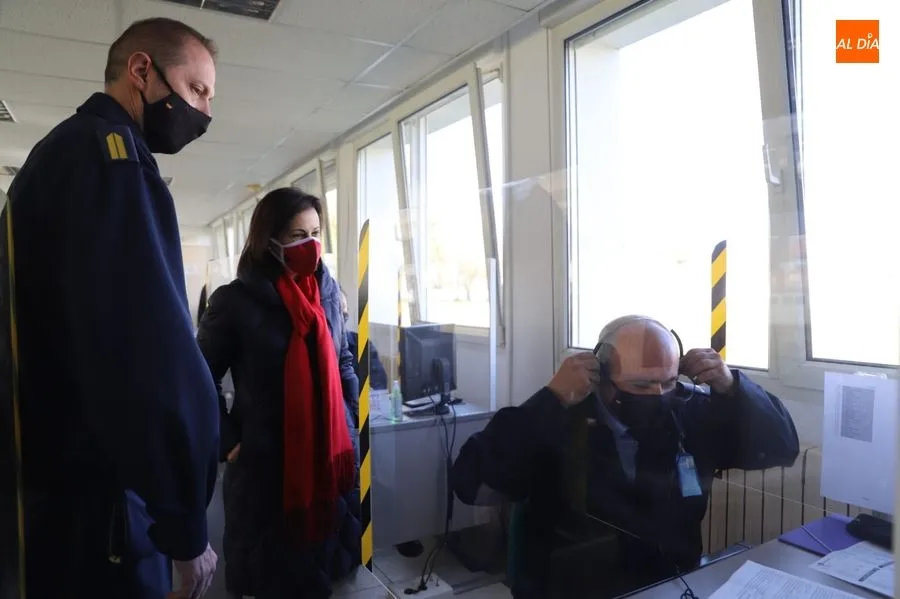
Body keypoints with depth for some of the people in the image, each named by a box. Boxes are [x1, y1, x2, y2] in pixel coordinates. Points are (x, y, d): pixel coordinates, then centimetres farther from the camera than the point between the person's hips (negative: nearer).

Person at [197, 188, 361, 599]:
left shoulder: (328, 290, 2)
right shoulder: (235, 300, -11)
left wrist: (355, 419, 7)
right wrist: (229, 443, -8)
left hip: (333, 451, 4)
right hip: (266, 458, -4)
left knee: (332, 554, 20)